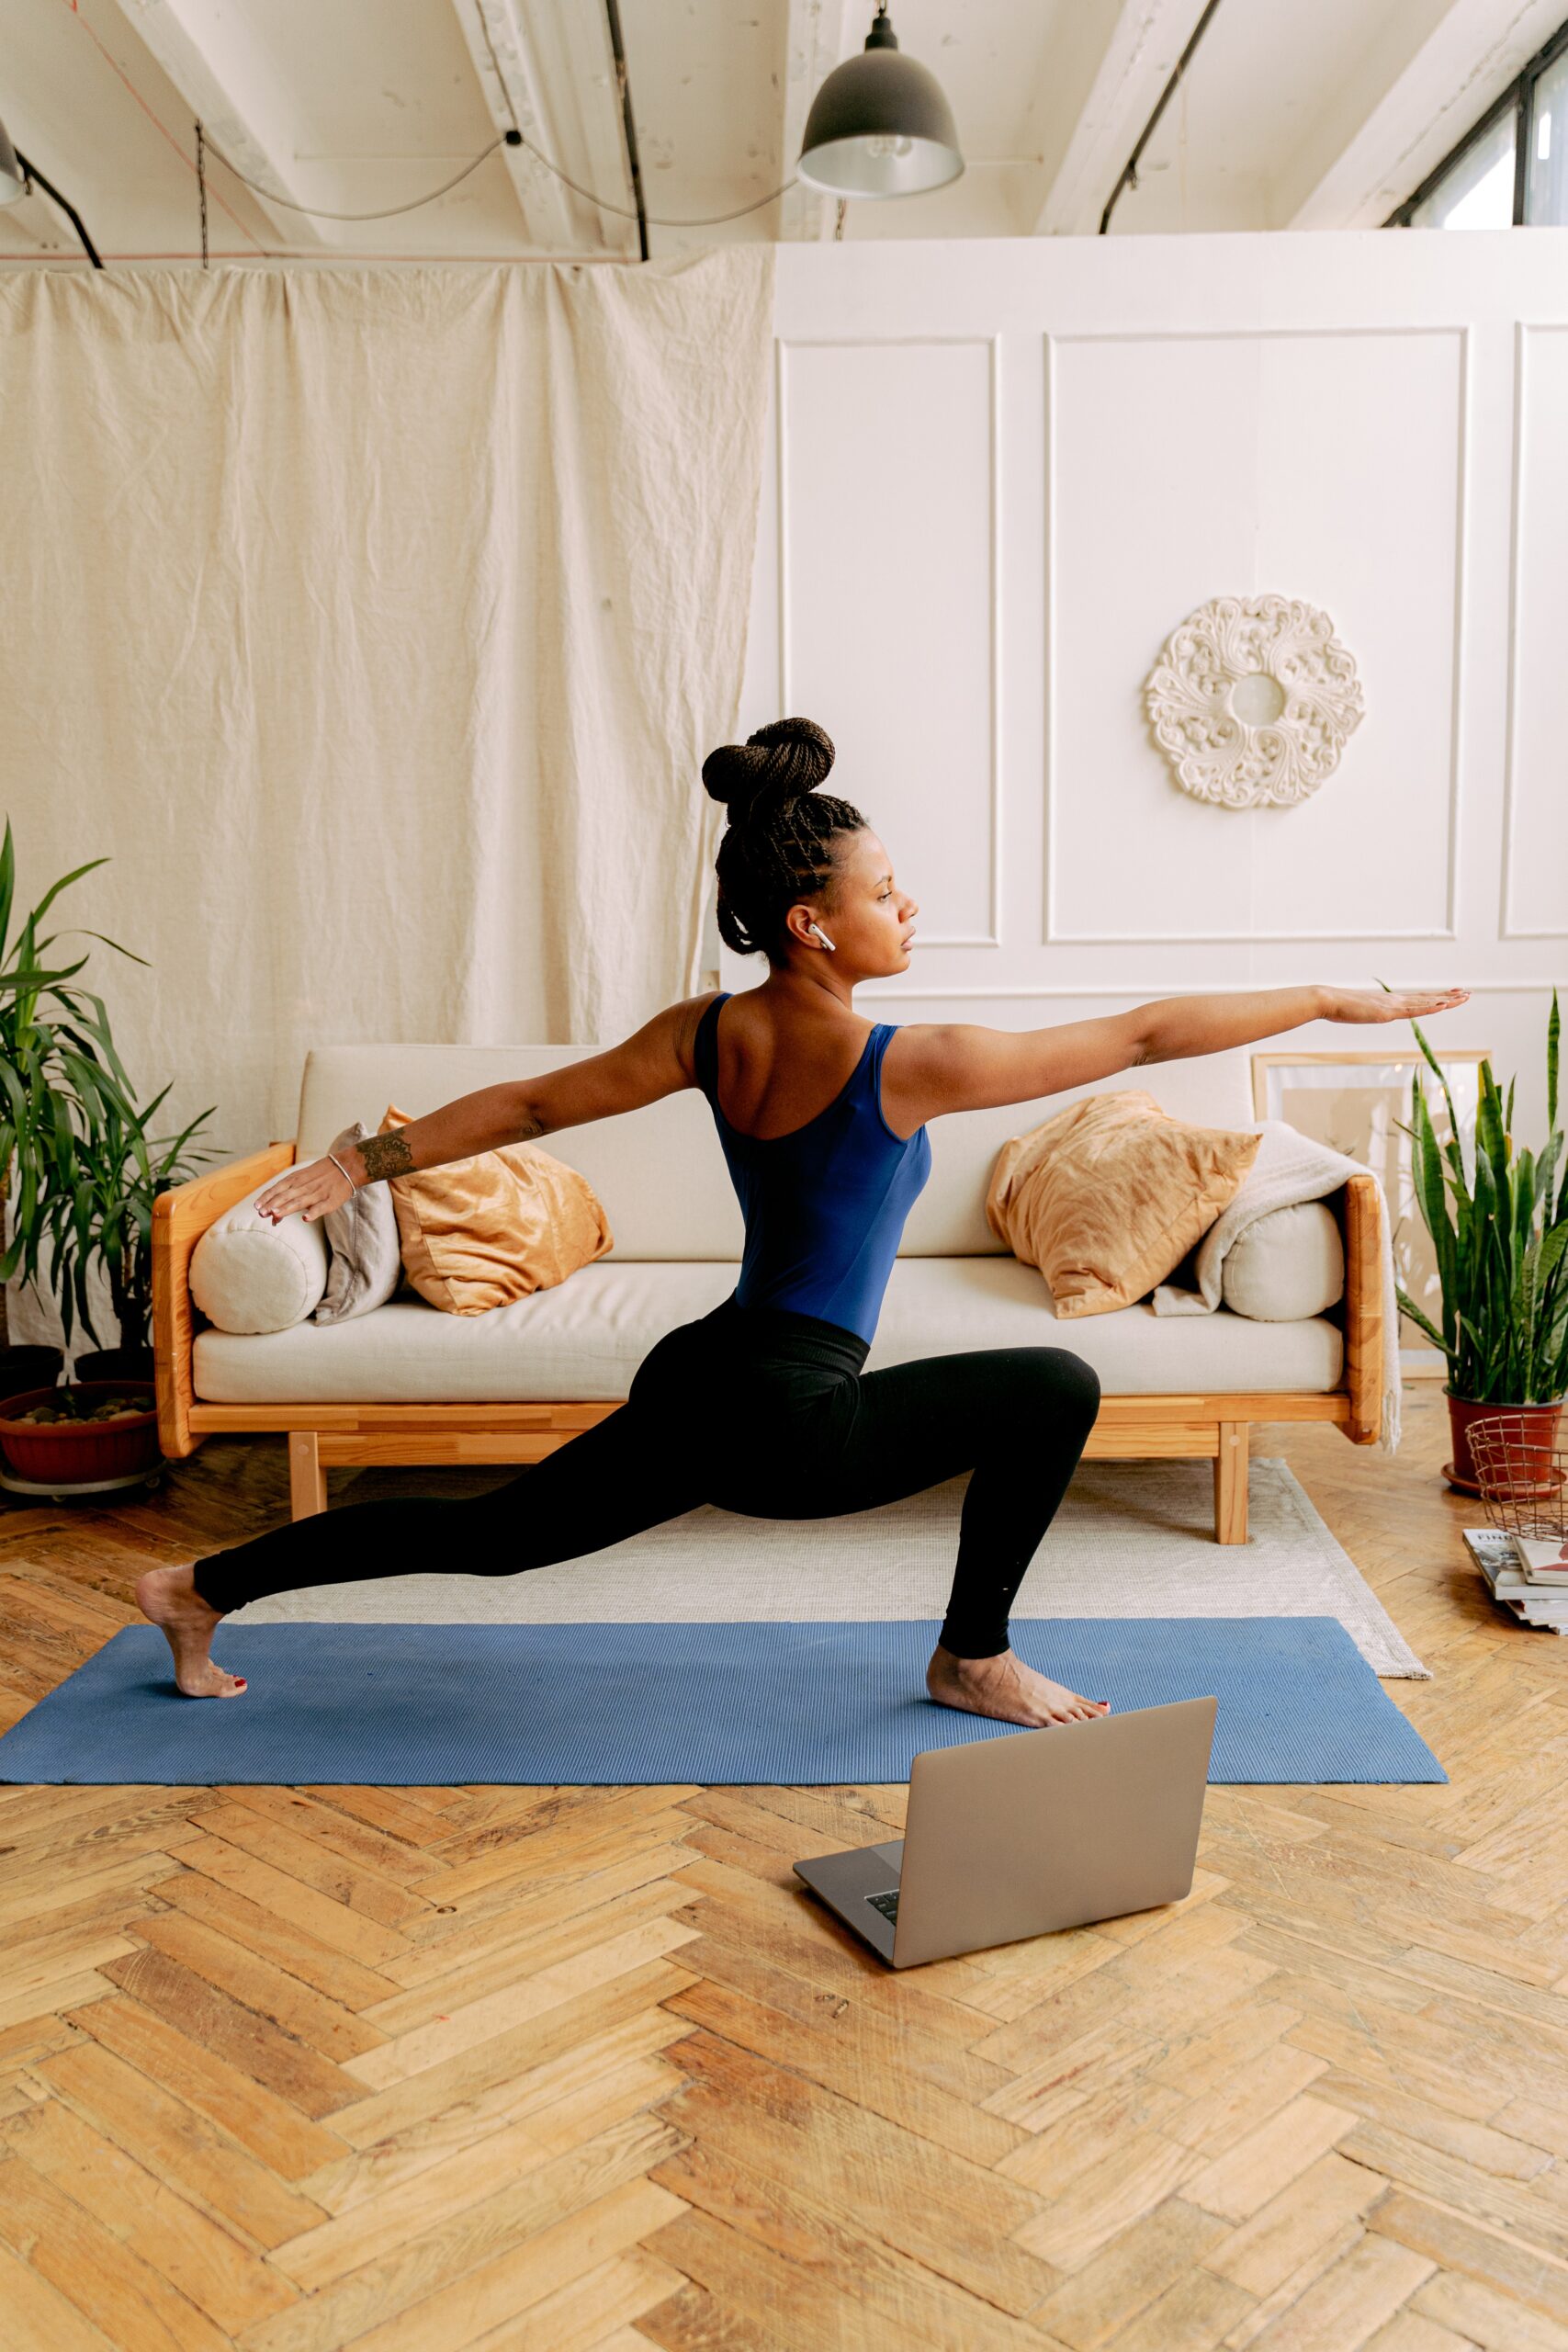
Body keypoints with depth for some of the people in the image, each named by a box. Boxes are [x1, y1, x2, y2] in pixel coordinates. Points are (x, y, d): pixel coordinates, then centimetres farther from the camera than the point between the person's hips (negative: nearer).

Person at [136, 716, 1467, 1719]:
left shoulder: (707, 1033, 1)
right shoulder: (905, 1065, -17)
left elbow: (528, 1106, 6)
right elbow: (1142, 1036, -12)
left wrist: (370, 1162, 17)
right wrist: (1334, 1002, -3)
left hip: (695, 1385, 7)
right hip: (788, 1423, -7)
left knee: (494, 1532, 22)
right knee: (1057, 1387, 2)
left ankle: (203, 1590, 30)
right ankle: (975, 1662, 15)